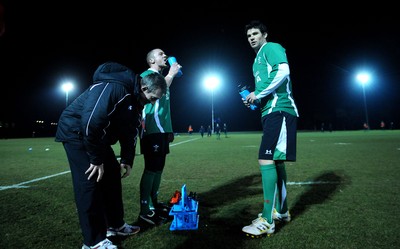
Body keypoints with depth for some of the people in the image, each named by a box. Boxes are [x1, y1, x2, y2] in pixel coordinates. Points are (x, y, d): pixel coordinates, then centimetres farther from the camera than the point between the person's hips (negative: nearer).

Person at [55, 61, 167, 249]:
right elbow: (90, 122, -35)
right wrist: (96, 159, -26)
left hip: (98, 136, 10)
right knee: (90, 182, -11)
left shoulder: (135, 100, 3)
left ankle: (115, 225, 24)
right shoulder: (113, 87, -29)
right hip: (76, 132, -9)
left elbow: (131, 131, 10)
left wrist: (127, 160, 4)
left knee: (112, 176, 10)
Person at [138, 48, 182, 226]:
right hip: (152, 130, -9)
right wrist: (171, 74, -12)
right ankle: (145, 210, -3)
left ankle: (153, 203, 22)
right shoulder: (147, 75, -2)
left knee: (158, 168, 12)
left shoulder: (162, 77, 23)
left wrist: (169, 129, 19)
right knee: (151, 169, -10)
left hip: (161, 130, 9)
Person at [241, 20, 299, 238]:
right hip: (271, 112, 10)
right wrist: (254, 100, 12)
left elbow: (283, 72, -18)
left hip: (279, 111, -10)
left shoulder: (271, 48, 0)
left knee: (266, 160, -16)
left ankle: (267, 221, -10)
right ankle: (281, 211, 24)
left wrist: (258, 94, -13)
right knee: (276, 161, 12)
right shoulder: (258, 59, 27)